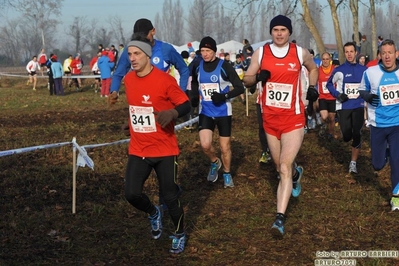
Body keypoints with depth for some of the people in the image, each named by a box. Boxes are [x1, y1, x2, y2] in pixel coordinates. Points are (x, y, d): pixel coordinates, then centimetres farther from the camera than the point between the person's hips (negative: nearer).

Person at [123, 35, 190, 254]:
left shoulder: (164, 80, -15)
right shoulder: (128, 79, 3)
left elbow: (186, 105, -13)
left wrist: (171, 113, -31)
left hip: (164, 150, -4)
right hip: (138, 150, 5)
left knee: (169, 197, 2)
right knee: (131, 193, -8)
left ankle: (180, 235, 28)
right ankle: (153, 214, 26)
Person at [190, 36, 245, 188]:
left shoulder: (224, 66, -14)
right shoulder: (197, 67, -1)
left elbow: (240, 88, -11)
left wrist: (224, 96, -26)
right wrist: (194, 97, 3)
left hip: (223, 112, -2)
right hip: (205, 112, 3)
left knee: (225, 147, 6)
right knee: (205, 145, -12)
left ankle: (227, 173, 30)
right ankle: (214, 162, 20)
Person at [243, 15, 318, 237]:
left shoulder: (300, 52, -1)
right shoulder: (261, 53, -1)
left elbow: (313, 68, 20)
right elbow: (247, 81, 5)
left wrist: (313, 87, 4)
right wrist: (257, 77, -17)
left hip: (293, 119, -3)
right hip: (270, 119, 3)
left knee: (284, 168, -16)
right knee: (281, 167, 18)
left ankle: (280, 218, -18)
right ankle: (296, 173, 56)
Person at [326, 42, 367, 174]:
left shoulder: (363, 69, 3)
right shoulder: (339, 70, -4)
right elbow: (329, 84, 8)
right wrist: (338, 95, -7)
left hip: (358, 107, 1)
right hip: (343, 107, -1)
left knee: (357, 135, -3)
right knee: (347, 136, -3)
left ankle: (353, 162, 7)